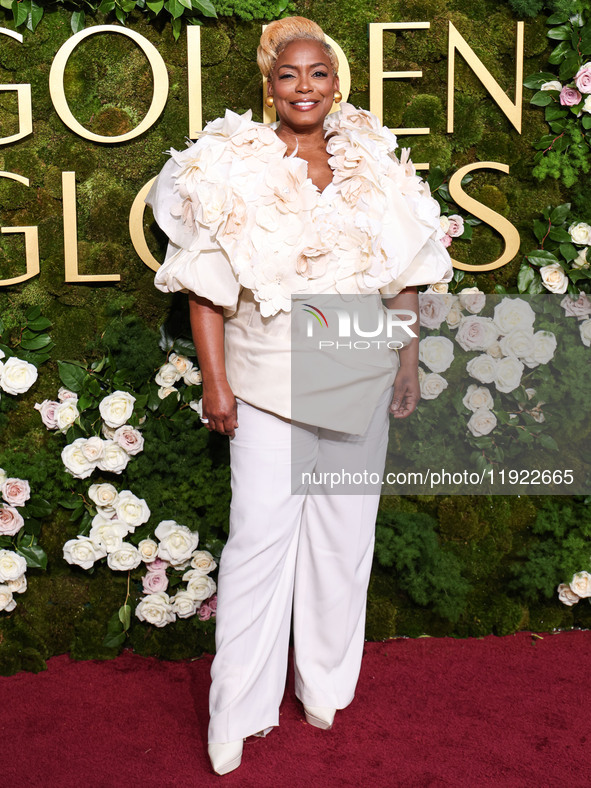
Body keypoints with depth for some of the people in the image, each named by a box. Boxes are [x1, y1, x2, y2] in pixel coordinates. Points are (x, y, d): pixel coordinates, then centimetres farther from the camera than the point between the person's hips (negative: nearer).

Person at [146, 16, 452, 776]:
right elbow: (207, 284, -6)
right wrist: (215, 381, -9)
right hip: (268, 384, -3)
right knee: (259, 534, -3)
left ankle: (325, 683, 31)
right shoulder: (233, 167, -6)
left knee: (344, 532, 12)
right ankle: (235, 714, 11)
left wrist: (409, 365, 8)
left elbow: (403, 277, 9)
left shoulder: (375, 165, 3)